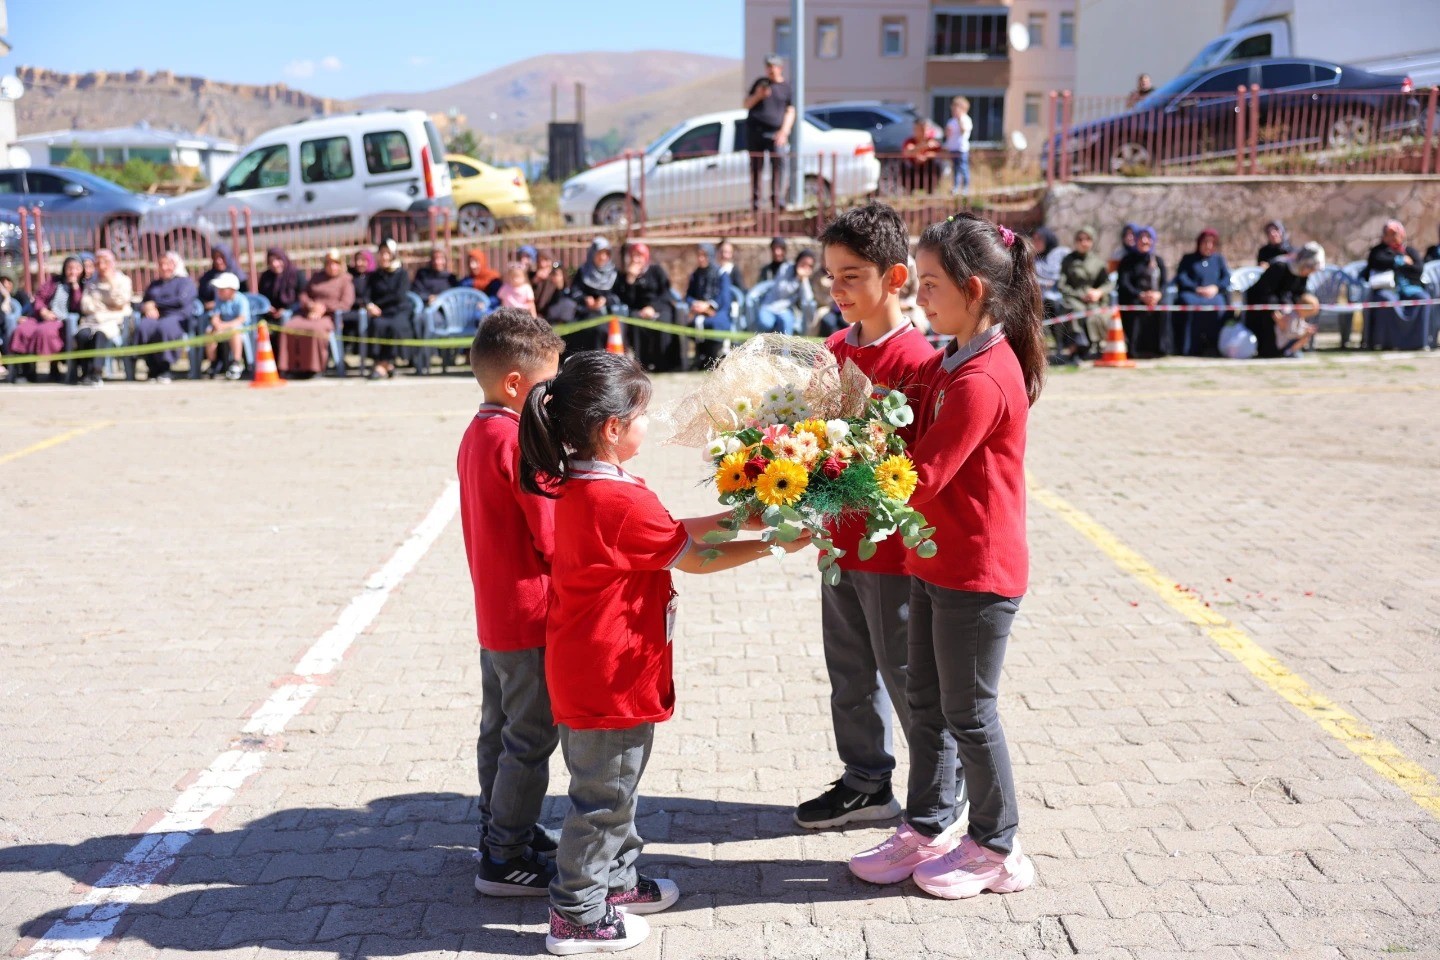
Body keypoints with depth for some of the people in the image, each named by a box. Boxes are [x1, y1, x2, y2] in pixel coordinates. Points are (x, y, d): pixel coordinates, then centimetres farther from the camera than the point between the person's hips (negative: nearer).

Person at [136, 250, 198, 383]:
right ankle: (152, 369, -33)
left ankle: (164, 370, -33)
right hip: (154, 317, 4)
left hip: (176, 318, -4)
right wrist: (146, 308, -2)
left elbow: (181, 301, -3)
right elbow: (143, 304, 24)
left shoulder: (186, 281, 15)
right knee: (143, 327, -33)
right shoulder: (154, 284, 33)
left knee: (164, 328, -40)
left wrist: (155, 304, 1)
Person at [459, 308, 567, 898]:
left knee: (500, 727, 20)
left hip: (492, 610, 10)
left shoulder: (476, 435, 9)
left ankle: (500, 829, 33)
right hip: (530, 612, -10)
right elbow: (553, 536, -20)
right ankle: (505, 859, 6)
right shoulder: (520, 441, -21)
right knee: (531, 736, -1)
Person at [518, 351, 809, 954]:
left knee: (610, 788, 24)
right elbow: (692, 557, -15)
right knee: (603, 797, 5)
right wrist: (773, 545, -6)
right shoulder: (621, 500, -26)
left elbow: (672, 532, 9)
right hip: (611, 678, -10)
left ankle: (616, 881, 40)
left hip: (584, 671, 10)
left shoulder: (578, 486, 4)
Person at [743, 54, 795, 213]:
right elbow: (747, 104, 18)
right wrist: (757, 96, -3)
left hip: (776, 133, -2)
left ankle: (778, 199, -18)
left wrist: (784, 132, -7)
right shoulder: (760, 83, 16)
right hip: (755, 130, 2)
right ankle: (755, 201, 5)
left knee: (779, 161, -18)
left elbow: (790, 112, 6)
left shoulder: (786, 87, 10)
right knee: (756, 166, 1)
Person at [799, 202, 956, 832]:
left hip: (892, 549, -8)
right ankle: (866, 784, 33)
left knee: (908, 678, 5)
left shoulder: (915, 359, -17)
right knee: (850, 674, 18)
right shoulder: (835, 348, 7)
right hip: (840, 539, 8)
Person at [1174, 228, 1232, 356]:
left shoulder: (1219, 258, 27)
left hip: (1213, 295, 1)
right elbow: (1180, 278, 6)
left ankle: (1213, 347, -39)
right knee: (1188, 303, -39)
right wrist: (1196, 289, -11)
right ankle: (1189, 349, -43)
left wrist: (1216, 288, -10)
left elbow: (1227, 278, 12)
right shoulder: (1188, 259, 23)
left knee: (1217, 305, -38)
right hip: (1191, 294, -1)